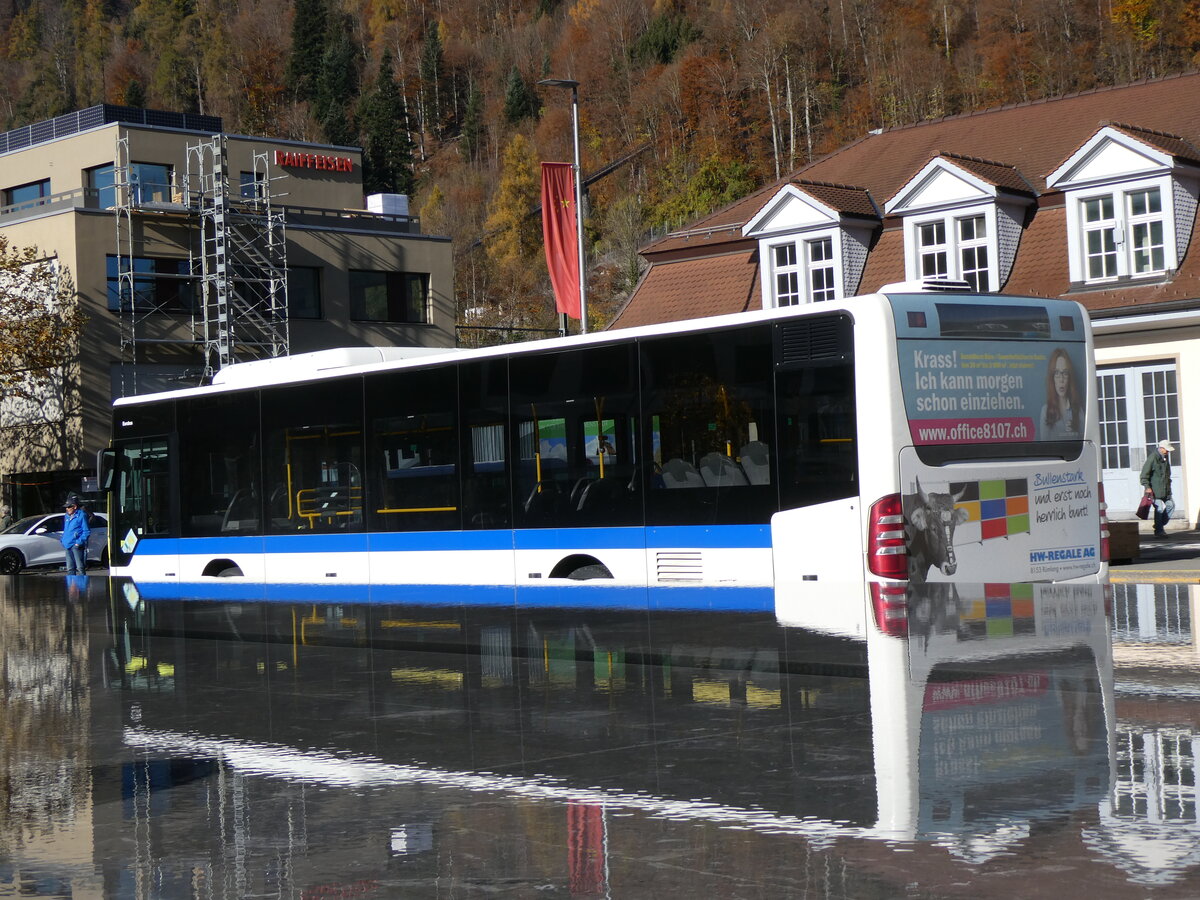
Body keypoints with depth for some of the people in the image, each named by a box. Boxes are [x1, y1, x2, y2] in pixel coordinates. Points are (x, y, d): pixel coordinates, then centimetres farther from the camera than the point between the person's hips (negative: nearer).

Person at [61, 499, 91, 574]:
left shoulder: (81, 515, -6)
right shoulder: (67, 516, 18)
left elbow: (87, 531, -9)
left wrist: (79, 542, -17)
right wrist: (63, 541, 13)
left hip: (76, 545, -8)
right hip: (68, 546, 8)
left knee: (80, 567, -9)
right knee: (70, 568, 11)